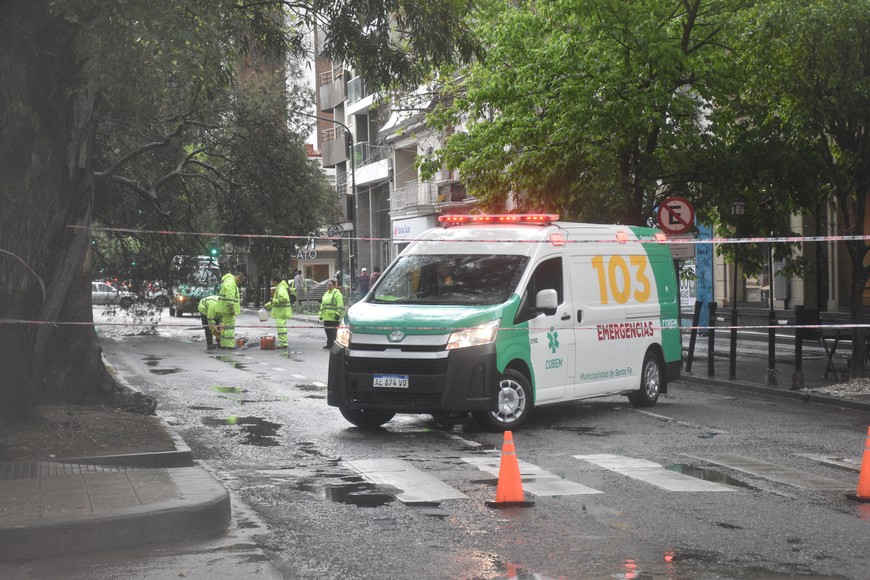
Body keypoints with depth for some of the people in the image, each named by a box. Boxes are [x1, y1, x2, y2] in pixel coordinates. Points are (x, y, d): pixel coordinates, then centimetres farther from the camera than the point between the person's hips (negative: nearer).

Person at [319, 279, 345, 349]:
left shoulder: (337, 293, -6)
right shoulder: (326, 294, 21)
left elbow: (340, 306, -14)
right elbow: (322, 305, 27)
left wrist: (338, 314, -21)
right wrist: (321, 314, 23)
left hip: (333, 317, -9)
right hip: (326, 317, 9)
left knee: (333, 332, -9)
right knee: (328, 331, 12)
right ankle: (329, 344, 20)